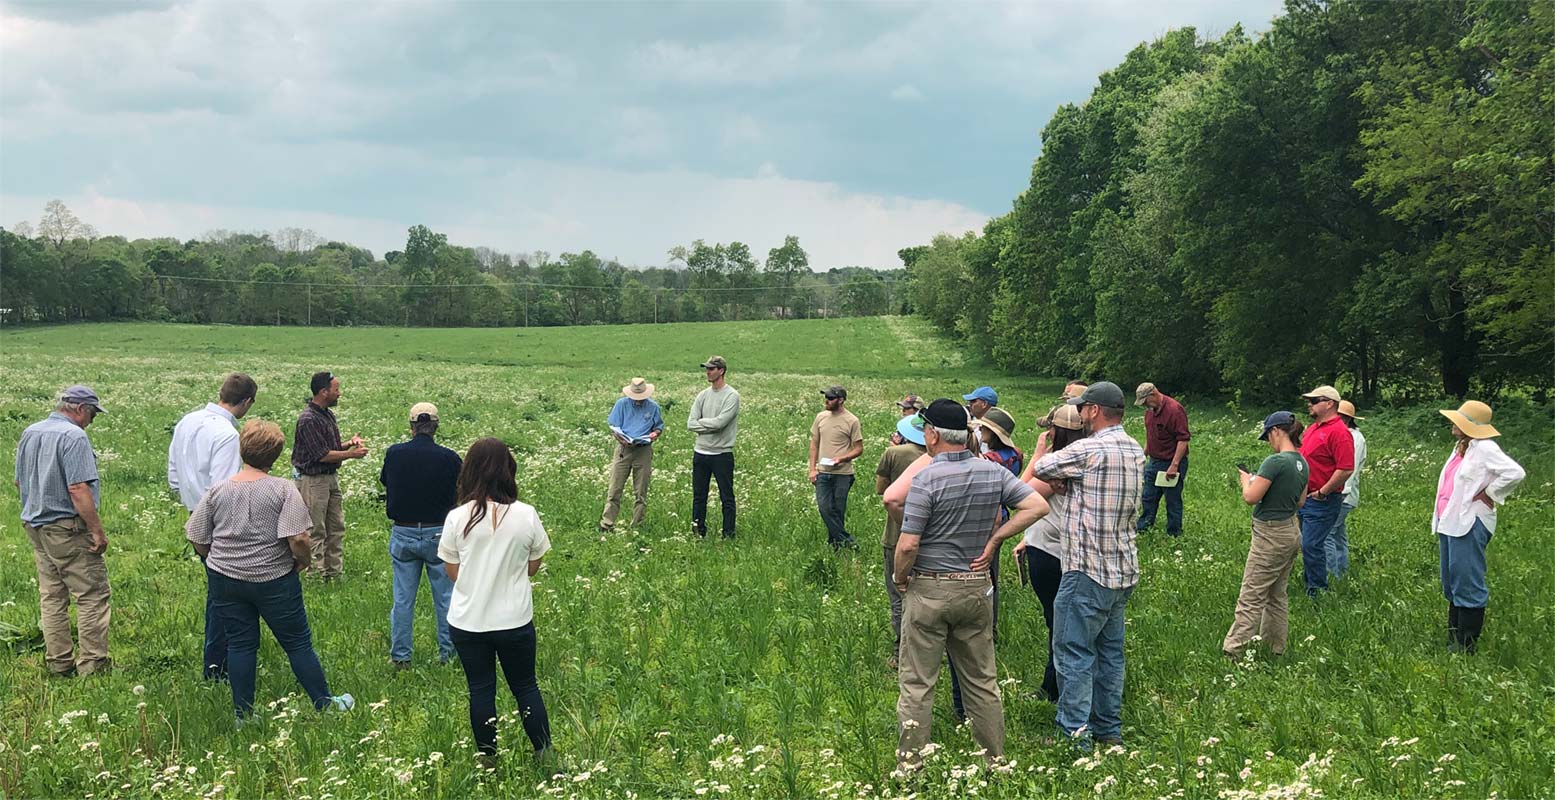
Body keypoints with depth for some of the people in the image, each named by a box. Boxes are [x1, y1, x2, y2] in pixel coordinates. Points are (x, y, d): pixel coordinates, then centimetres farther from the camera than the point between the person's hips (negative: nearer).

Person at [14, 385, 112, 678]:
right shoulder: (73, 436, -16)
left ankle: (58, 663, 16)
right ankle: (92, 663, -4)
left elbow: (18, 481, 20)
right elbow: (78, 489, -23)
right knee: (92, 595, -3)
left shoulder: (29, 433, 11)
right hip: (68, 527, -9)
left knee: (51, 596, 12)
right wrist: (97, 530, -19)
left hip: (35, 526, 9)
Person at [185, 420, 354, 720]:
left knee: (240, 644, 12)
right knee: (298, 643, 9)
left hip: (224, 579, 3)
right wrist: (304, 560, 0)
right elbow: (298, 539, -19)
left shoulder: (217, 491, -1)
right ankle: (325, 704, 19)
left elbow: (198, 541, 4)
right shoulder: (284, 489, -11)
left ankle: (243, 715, 17)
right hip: (274, 581, -3)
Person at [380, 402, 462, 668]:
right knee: (446, 596, 11)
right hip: (439, 534, -2)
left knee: (403, 598, 10)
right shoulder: (449, 458, -12)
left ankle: (400, 656, 14)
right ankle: (448, 652, 18)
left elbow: (384, 482, 13)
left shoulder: (393, 454, -6)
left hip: (403, 534, 2)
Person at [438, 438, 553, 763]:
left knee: (481, 690, 15)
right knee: (525, 686, 17)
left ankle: (488, 760, 25)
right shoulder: (526, 515, -11)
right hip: (515, 620, 0)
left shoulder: (457, 518, -12)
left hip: (467, 622, 0)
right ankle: (544, 753, 23)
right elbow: (532, 567, 0)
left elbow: (452, 572, -2)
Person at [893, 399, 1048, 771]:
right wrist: (993, 540, 1)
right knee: (982, 680, 15)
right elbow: (1038, 506, -1)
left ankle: (909, 767, 9)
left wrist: (899, 579, -1)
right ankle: (995, 761, 21)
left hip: (929, 590, -5)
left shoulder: (927, 479, -17)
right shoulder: (993, 472, 0)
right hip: (977, 587, 5)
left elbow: (908, 544, -19)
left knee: (916, 683, 4)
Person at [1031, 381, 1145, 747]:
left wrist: (1045, 447, 13)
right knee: (1110, 651, 16)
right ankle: (1109, 728, 23)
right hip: (1124, 570, 8)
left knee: (1074, 652, -2)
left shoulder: (1087, 450, -17)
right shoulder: (1136, 451, 8)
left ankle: (1074, 733, -1)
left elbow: (1041, 469, -6)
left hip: (1088, 571, -8)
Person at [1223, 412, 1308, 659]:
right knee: (1278, 594, 18)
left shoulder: (1275, 462, -22)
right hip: (1292, 531, 9)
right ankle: (1276, 648, 26)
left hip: (1271, 536, -9)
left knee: (1251, 597, -6)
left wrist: (1246, 480, -2)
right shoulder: (1302, 463, 5)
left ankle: (1232, 652, -4)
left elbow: (1251, 497, -23)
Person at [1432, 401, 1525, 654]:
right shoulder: (1460, 448, 16)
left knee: (1467, 585, -5)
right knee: (1451, 585, 14)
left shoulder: (1484, 448, -12)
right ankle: (1453, 642, 22)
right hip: (1450, 524, 10)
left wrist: (1488, 495, -12)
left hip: (1470, 526, -10)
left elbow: (1515, 472, -24)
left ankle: (1467, 647, 0)